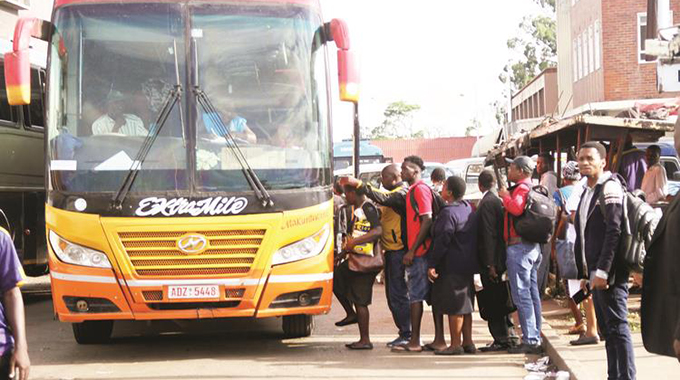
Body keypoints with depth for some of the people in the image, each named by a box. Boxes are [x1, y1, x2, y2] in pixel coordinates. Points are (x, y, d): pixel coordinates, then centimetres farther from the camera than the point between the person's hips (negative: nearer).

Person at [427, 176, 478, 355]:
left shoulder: (448, 213, -17)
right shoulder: (468, 208, 11)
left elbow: (442, 241, -20)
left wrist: (432, 264, -16)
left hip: (452, 266, -9)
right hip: (467, 265, 9)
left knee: (454, 307, -5)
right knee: (464, 306, 14)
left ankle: (455, 344, -3)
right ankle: (468, 342, 18)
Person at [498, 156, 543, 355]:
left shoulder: (521, 188, -12)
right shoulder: (532, 188, 18)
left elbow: (516, 208, -29)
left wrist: (505, 196, -13)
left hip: (518, 246, -10)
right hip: (532, 246, 10)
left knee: (521, 294, -8)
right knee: (532, 293, 12)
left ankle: (530, 340, -9)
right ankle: (535, 338, 16)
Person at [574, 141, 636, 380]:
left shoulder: (610, 188, -10)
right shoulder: (588, 192, 17)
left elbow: (613, 231, -19)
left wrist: (602, 271, -22)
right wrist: (584, 273, 16)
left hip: (609, 273, -9)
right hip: (595, 273, 9)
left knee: (617, 326, -8)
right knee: (607, 330, 10)